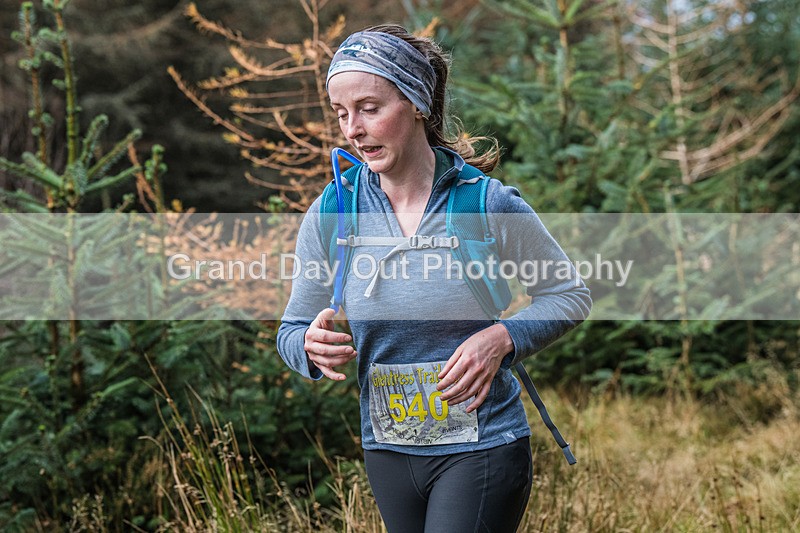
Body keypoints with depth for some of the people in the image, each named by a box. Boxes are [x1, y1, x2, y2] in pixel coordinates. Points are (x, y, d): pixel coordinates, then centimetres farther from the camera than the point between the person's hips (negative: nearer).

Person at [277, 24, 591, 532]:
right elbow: (291, 331, 5)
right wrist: (313, 347, -19)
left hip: (481, 449, -4)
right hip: (386, 451, 4)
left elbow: (570, 295, -1)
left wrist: (501, 339, -19)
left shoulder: (489, 204, -12)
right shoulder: (328, 216, -4)